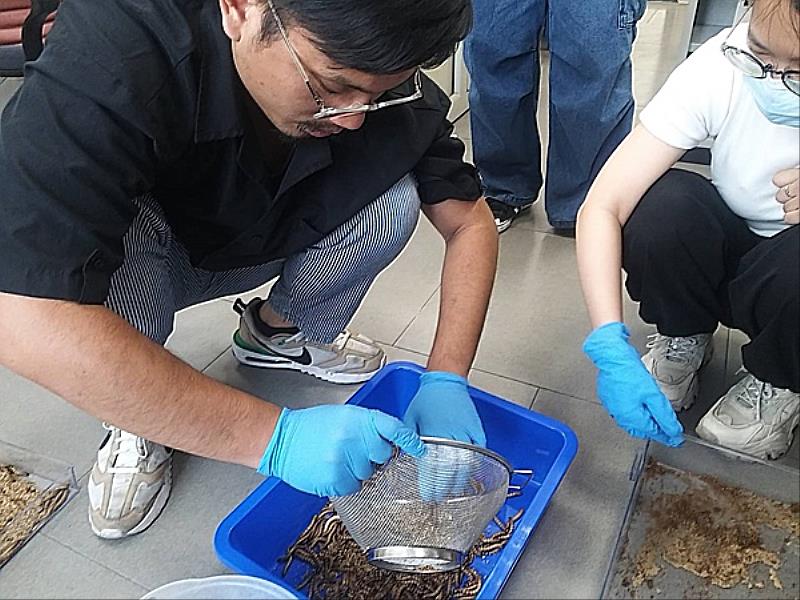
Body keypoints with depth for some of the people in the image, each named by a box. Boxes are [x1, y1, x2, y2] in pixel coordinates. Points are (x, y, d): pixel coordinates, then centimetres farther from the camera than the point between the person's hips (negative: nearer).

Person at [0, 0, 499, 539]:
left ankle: (280, 332, 6)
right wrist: (272, 435, -44)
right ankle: (137, 418, -6)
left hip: (263, 246, 3)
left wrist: (446, 380, -27)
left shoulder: (372, 68, -23)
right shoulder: (110, 52, -37)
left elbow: (471, 221, -15)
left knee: (394, 201, -19)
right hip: (131, 264, -2)